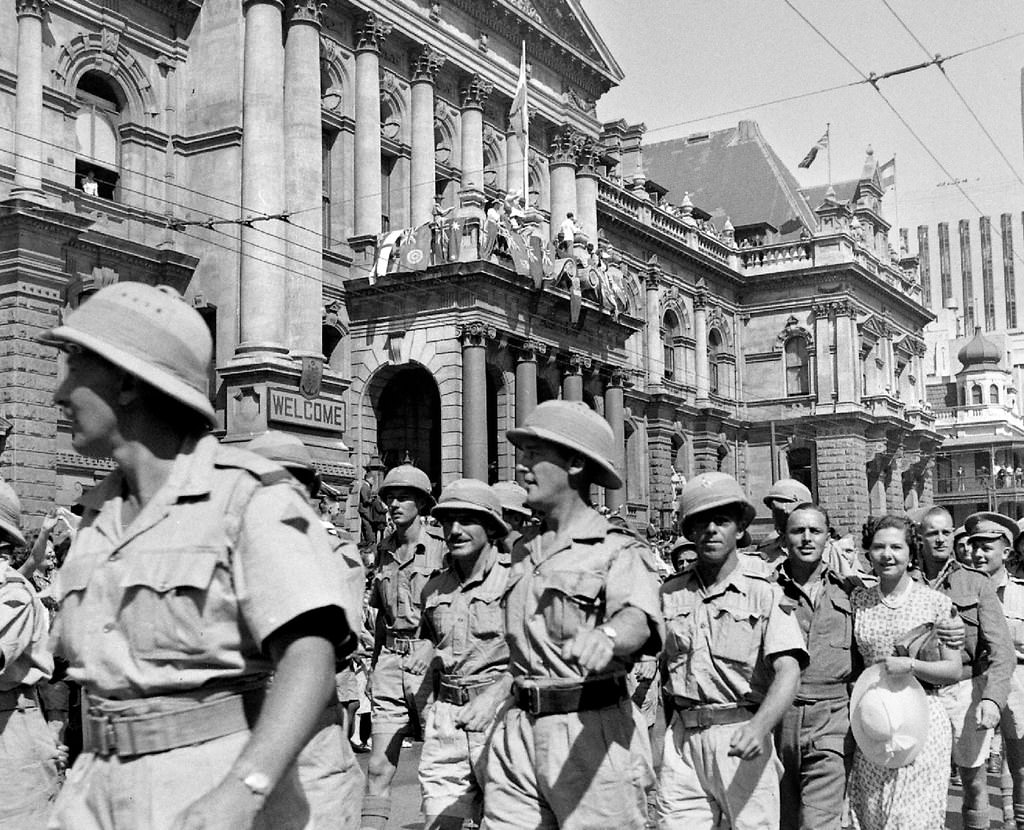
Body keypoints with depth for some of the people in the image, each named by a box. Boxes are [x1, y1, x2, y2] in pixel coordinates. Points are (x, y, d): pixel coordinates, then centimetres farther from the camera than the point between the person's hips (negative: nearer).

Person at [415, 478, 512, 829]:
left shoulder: (515, 576, -7)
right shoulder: (434, 587, 13)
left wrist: (494, 695, -23)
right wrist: (427, 654, 11)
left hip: (500, 713, -5)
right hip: (445, 718, 5)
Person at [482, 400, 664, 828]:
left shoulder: (618, 550, -8)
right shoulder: (523, 550, 14)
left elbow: (638, 619, -27)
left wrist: (606, 637, -48)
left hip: (590, 735, -6)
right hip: (518, 730, 6)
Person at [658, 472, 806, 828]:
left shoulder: (764, 592, -3)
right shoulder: (669, 592, 7)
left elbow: (788, 672, -13)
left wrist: (758, 727, -30)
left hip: (742, 737, -2)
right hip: (681, 737, 2)